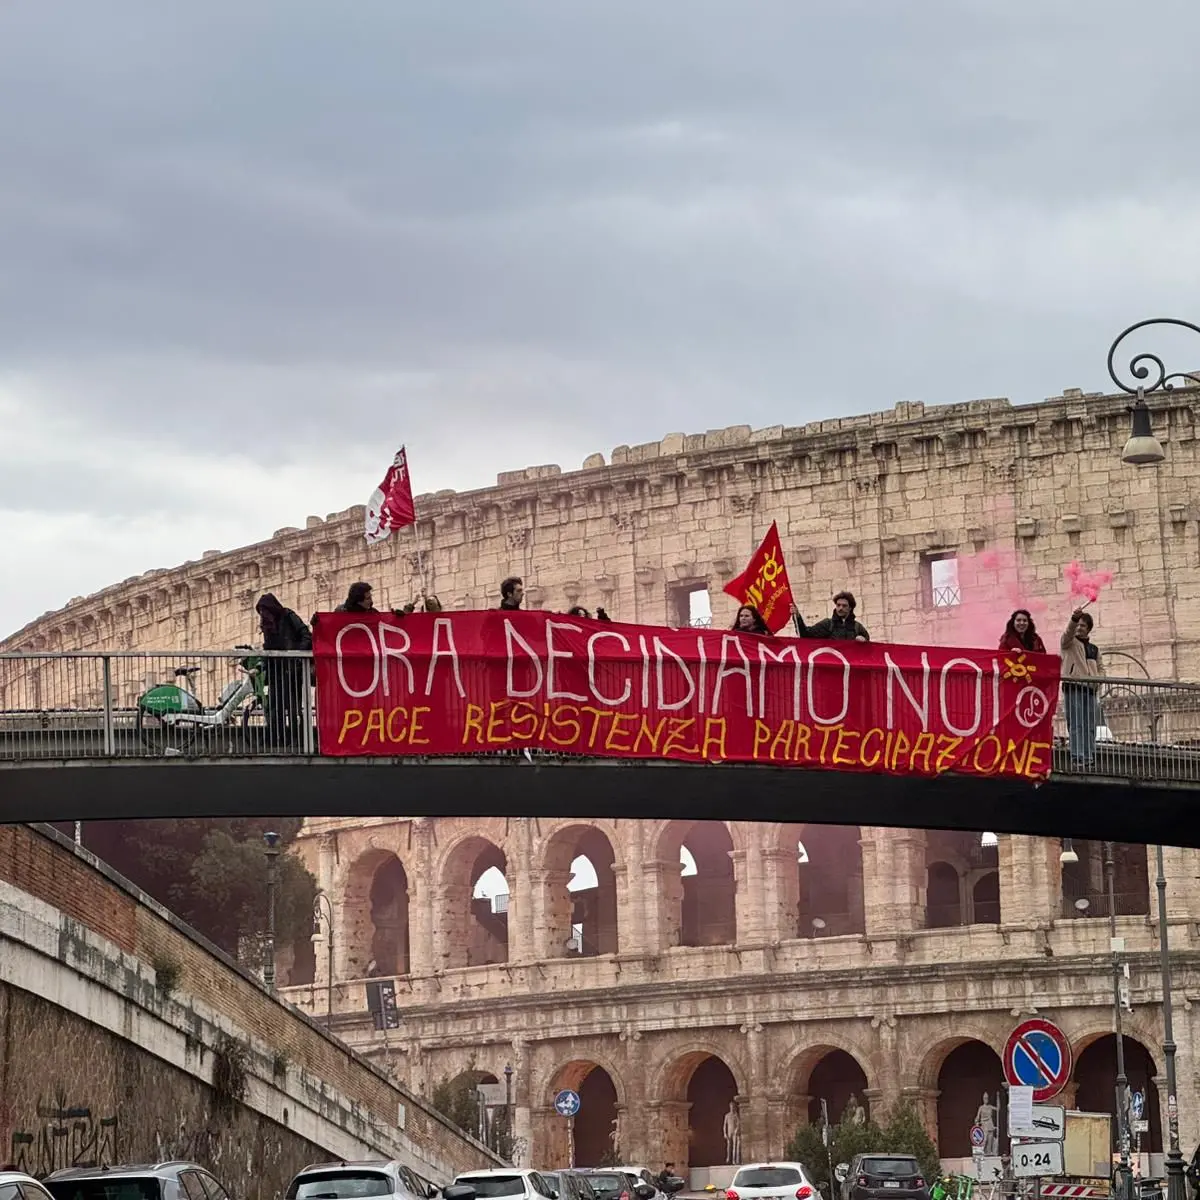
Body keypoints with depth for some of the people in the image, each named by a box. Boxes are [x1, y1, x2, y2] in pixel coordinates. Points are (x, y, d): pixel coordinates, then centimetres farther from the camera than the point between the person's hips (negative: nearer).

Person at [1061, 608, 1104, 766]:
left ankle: (1089, 757, 3)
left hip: (1090, 689, 5)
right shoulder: (1070, 643, 7)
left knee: (1090, 726, 2)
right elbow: (1068, 633, -15)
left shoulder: (1094, 648, 23)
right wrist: (1074, 619, -34)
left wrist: (1097, 679, 3)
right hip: (1073, 688, -5)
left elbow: (1101, 668, 26)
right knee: (1076, 725, -10)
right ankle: (1077, 757, -15)